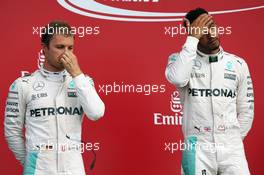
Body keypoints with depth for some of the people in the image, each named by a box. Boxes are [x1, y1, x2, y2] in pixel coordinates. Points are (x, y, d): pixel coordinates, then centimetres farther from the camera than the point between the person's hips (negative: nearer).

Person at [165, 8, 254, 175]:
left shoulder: (238, 64, 6)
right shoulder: (180, 59, -1)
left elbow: (246, 110, 13)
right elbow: (178, 79, -25)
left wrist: (235, 140, 7)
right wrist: (192, 38, -18)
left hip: (232, 148, 2)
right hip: (197, 148, -2)